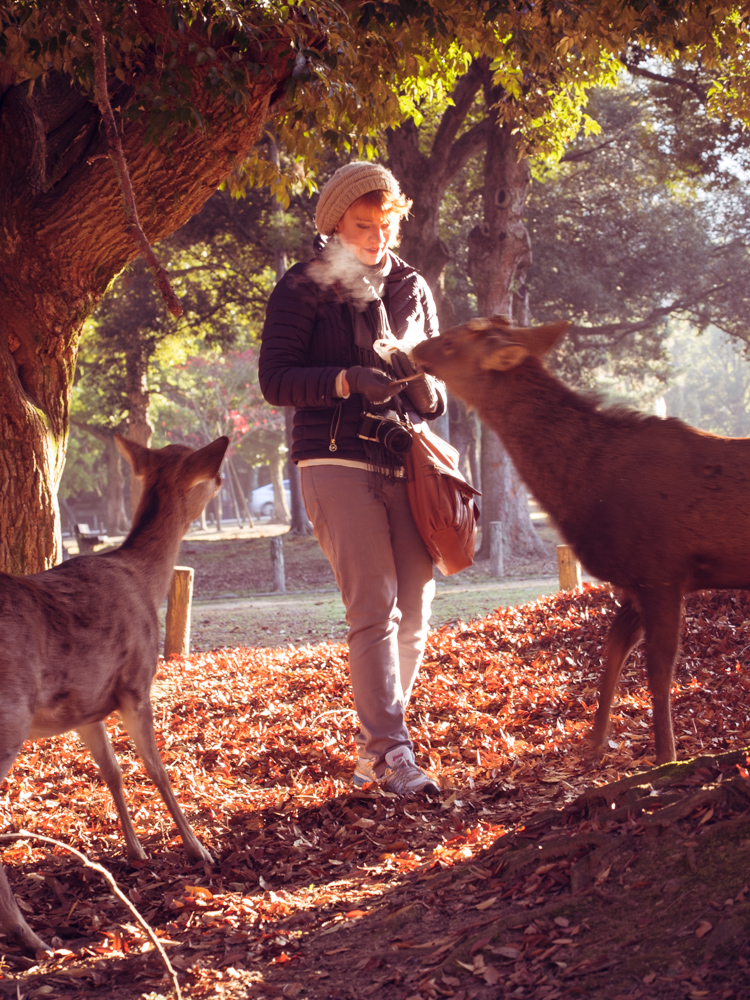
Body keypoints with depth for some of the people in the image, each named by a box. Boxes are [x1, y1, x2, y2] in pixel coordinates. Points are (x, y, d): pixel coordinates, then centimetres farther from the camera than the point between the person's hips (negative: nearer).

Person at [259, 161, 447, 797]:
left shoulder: (412, 289, 16)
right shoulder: (305, 287, 3)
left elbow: (438, 396, 19)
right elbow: (275, 379, -4)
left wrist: (425, 388, -5)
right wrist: (349, 380, -17)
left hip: (406, 463, 5)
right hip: (338, 461, -5)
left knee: (414, 613, 2)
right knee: (374, 609, -14)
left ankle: (371, 747, 16)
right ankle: (394, 756, -14)